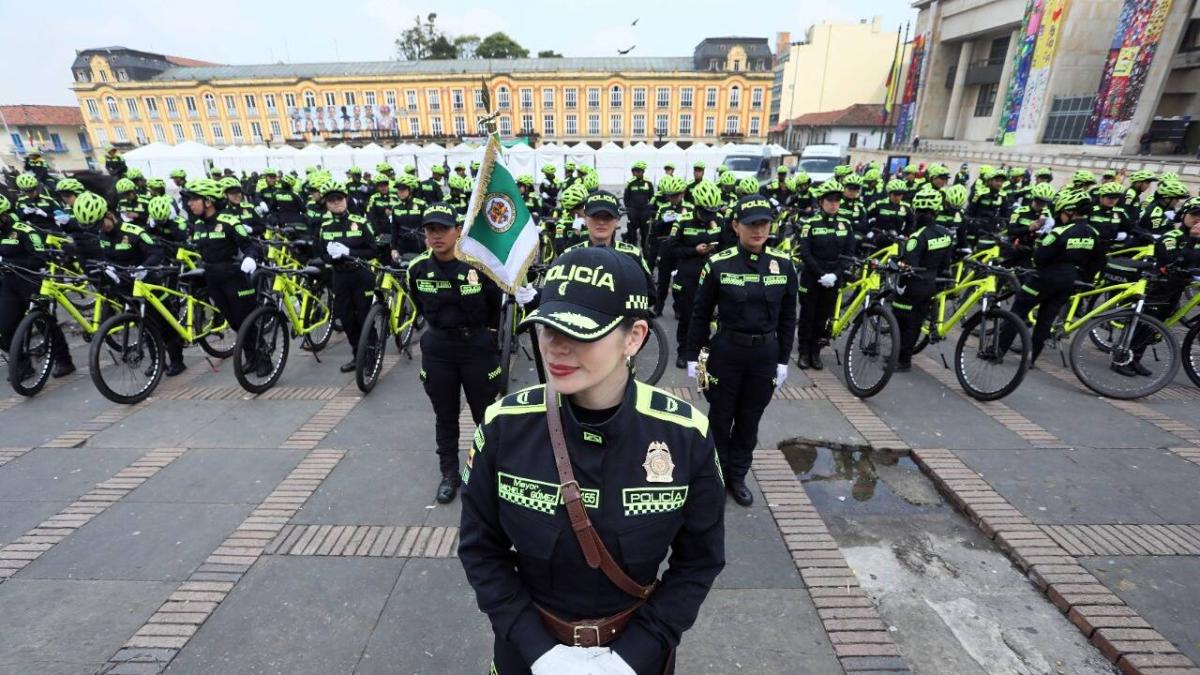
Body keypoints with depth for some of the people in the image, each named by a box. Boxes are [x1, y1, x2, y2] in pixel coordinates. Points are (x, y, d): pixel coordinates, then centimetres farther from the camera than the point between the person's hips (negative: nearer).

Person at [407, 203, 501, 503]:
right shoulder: (417, 268, -6)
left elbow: (498, 305, -1)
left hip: (477, 345, -3)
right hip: (437, 347, 3)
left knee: (485, 413, 11)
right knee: (445, 417, 14)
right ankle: (449, 474, 30)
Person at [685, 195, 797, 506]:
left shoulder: (784, 264, -2)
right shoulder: (718, 264, -10)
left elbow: (787, 317, 5)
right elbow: (701, 314, -3)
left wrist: (783, 360, 4)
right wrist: (692, 356, -2)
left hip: (765, 353, 3)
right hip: (726, 351, -2)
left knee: (749, 421, 15)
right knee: (720, 419, 12)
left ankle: (737, 476, 34)